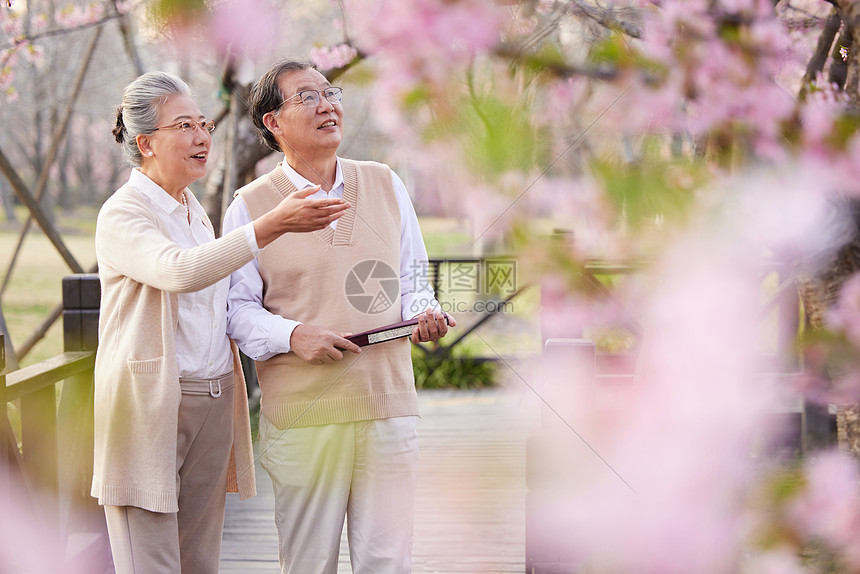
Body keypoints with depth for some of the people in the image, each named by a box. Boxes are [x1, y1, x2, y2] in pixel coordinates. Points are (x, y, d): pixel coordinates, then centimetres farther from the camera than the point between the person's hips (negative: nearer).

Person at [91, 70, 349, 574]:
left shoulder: (197, 213, 17)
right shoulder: (122, 215, -10)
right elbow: (179, 271, -29)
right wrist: (273, 225, -32)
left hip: (213, 403, 8)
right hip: (150, 407, -8)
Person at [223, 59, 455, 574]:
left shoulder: (386, 185, 13)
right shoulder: (251, 205, 2)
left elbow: (412, 277, 20)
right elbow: (236, 307, 2)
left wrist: (423, 313, -2)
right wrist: (293, 335, -15)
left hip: (388, 402, 3)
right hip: (300, 412, -2)